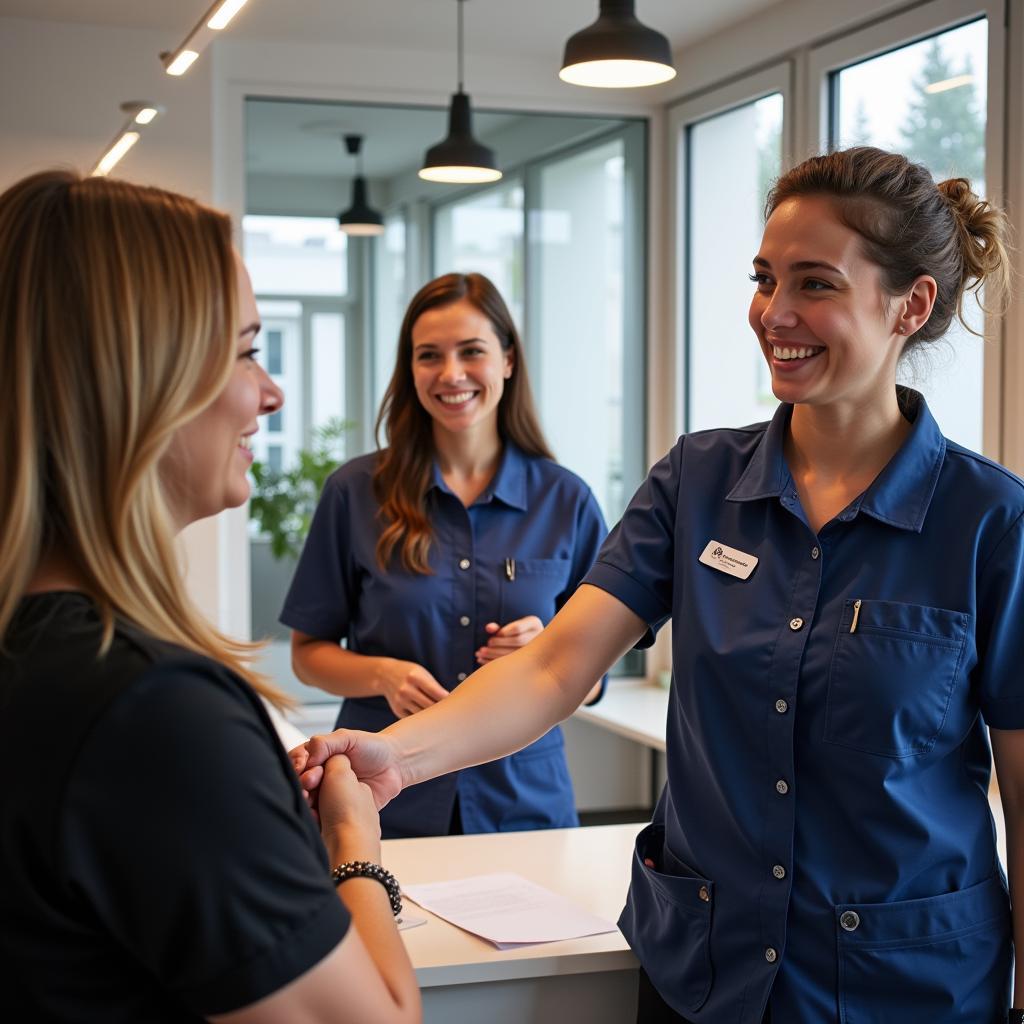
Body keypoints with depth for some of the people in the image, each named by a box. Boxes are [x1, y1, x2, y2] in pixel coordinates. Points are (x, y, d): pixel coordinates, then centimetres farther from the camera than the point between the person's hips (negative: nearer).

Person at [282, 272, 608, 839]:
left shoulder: (565, 501, 1)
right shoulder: (356, 493, -2)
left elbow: (590, 680, 6)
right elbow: (308, 652, 4)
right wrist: (383, 675, -15)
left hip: (523, 806, 1)